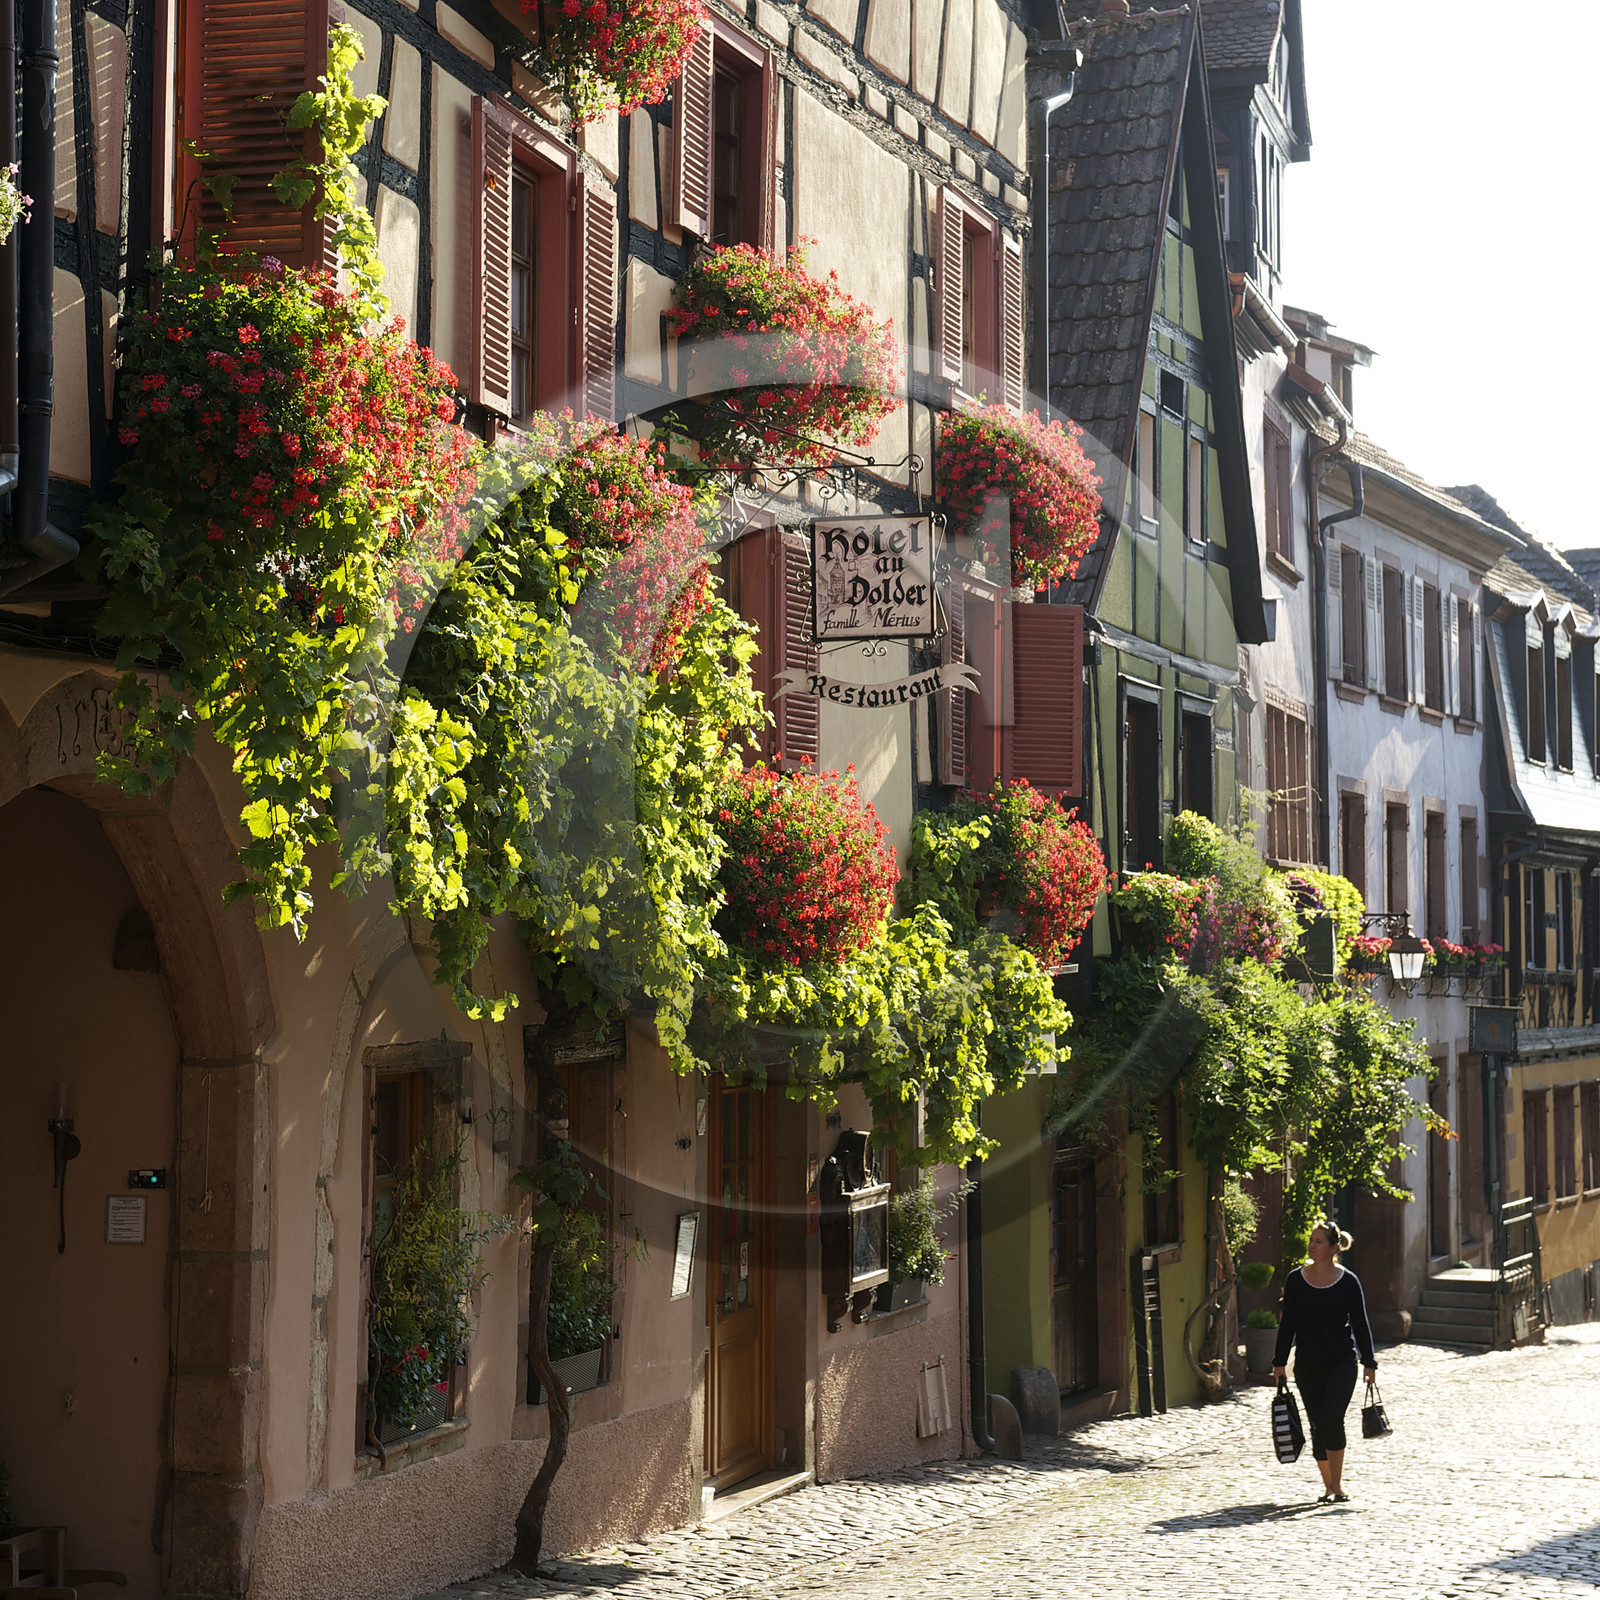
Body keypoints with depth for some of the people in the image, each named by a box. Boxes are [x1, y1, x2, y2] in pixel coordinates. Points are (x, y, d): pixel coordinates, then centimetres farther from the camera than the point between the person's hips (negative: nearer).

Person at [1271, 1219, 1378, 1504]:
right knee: (1318, 1426, 5)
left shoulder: (1348, 1281, -3)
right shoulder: (1296, 1280, 3)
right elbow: (1288, 1323, 7)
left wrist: (1369, 1362, 0)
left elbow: (1360, 1323, 1)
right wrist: (1280, 1361, 5)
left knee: (1332, 1420, -16)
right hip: (1307, 1363, 3)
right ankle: (1328, 1486, 16)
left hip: (1341, 1362, -3)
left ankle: (1337, 1486, -7)